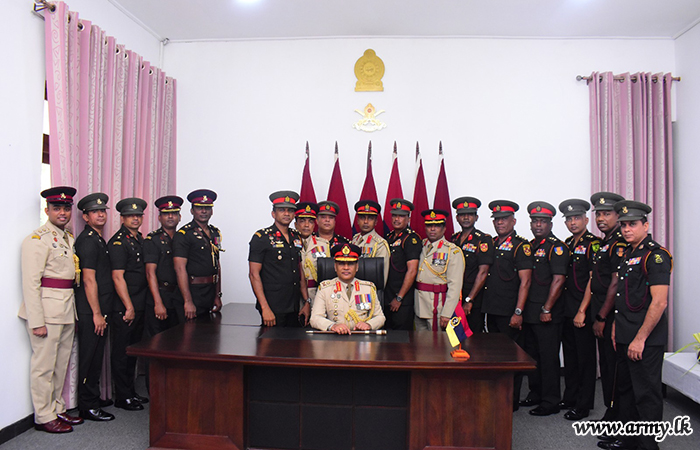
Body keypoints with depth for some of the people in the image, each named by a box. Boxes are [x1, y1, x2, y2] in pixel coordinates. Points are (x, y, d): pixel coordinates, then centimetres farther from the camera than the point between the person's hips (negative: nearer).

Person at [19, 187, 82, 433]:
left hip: (68, 309, 8)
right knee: (44, 366, 2)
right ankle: (44, 417, 14)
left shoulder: (69, 238, 14)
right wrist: (36, 321, -18)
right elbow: (31, 283, -15)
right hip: (47, 310, -8)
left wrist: (75, 311, 15)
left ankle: (57, 409, 29)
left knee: (61, 364, 16)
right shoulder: (37, 239, -10)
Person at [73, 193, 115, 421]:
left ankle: (94, 398, 27)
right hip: (91, 310, -9)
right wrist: (97, 313, -18)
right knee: (90, 357, 0)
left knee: (96, 357, 16)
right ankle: (88, 407, 10)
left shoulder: (98, 239, 17)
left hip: (99, 308, 9)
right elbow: (89, 279, -18)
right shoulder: (88, 240, -13)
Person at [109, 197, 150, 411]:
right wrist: (129, 307, -17)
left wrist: (138, 306, 16)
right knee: (122, 352, 2)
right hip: (124, 308, -8)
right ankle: (122, 397, 12)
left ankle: (131, 392, 27)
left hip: (139, 306, 8)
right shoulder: (118, 242, -12)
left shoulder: (141, 239, 14)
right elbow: (118, 277, -17)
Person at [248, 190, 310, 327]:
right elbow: (254, 274, -8)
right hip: (273, 309, -5)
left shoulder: (297, 238, 13)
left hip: (295, 309, 5)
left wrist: (307, 302, 10)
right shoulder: (261, 237, -4)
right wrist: (265, 308, -15)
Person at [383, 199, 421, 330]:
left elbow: (412, 271, -17)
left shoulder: (411, 238, -11)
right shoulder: (389, 237, 12)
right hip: (387, 297, 7)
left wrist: (399, 298, -16)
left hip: (403, 300, -7)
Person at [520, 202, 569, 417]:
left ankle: (550, 402, 9)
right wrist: (521, 309, 14)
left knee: (548, 357, 0)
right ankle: (535, 394, 29)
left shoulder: (556, 247, -9)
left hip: (547, 315, -8)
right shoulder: (529, 246, 15)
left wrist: (547, 310, -18)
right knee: (531, 354, 15)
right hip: (529, 313, 8)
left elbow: (558, 280, -16)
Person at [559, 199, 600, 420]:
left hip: (583, 312, -7)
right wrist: (560, 307, 12)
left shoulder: (593, 244, -9)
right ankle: (570, 398, 26)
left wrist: (582, 311, -17)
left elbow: (592, 281, -14)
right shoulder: (566, 244, 13)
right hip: (566, 310, 7)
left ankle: (583, 405, 12)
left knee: (585, 358, 2)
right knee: (570, 356, 15)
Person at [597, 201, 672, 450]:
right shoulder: (628, 254, 14)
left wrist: (640, 338, -21)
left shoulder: (656, 255, -15)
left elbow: (659, 302, -21)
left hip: (646, 339, -9)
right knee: (626, 389, 18)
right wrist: (617, 326, 16)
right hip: (625, 336, 9)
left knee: (646, 394, 1)